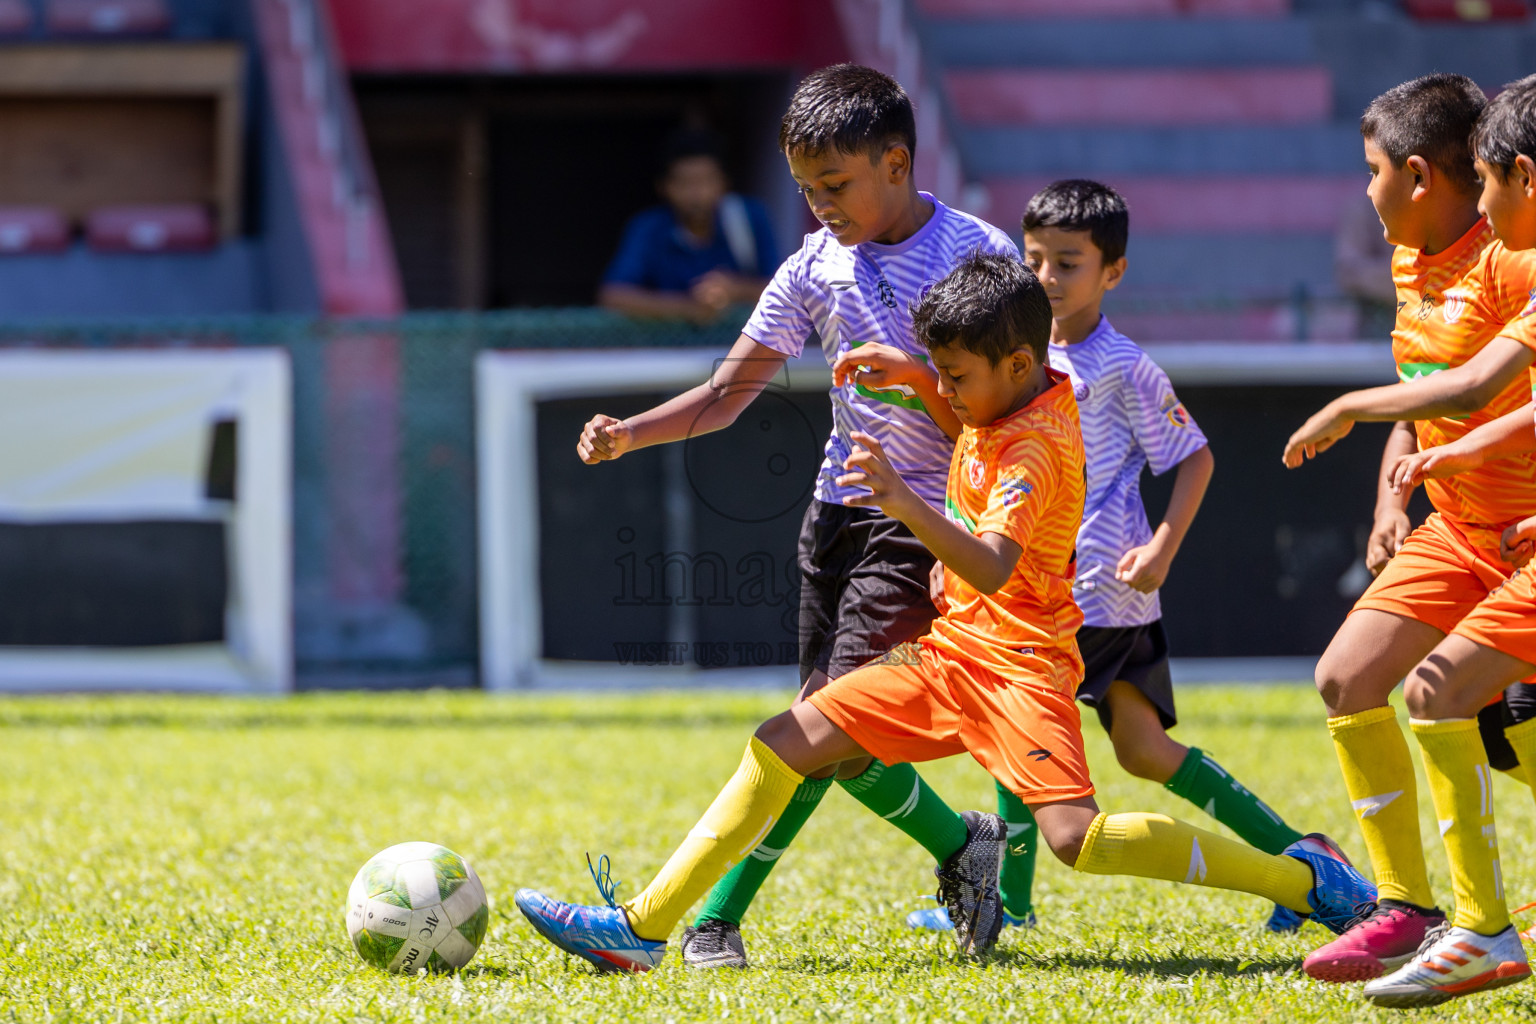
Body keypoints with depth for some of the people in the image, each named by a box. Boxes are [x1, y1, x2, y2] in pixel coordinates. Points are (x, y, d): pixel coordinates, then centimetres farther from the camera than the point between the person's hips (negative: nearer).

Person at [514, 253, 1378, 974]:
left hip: (1016, 660, -10)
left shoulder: (1032, 451, -20)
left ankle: (1303, 878, -15)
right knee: (781, 747, 4)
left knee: (1076, 836, -27)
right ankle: (644, 926, 5)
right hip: (952, 650, 10)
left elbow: (992, 567, -37)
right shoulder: (1032, 390, 7)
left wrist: (908, 503, -49)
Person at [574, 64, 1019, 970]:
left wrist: (920, 383, -27)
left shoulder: (980, 256, -11)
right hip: (838, 509, 6)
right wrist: (629, 433, -11)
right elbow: (728, 394, 5)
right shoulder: (817, 267, 4)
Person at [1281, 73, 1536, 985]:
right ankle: (1407, 909, 5)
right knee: (1348, 678, -1)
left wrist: (1347, 409, -20)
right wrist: (1392, 497, 8)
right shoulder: (1412, 263, 8)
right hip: (1457, 529, 9)